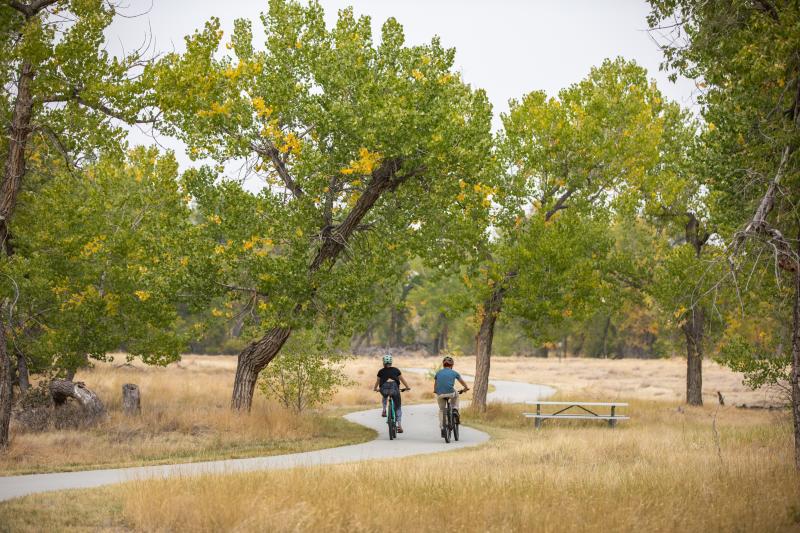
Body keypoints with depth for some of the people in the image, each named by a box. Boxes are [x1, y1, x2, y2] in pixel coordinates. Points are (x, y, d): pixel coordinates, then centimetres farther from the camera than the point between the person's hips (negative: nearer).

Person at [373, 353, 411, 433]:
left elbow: (377, 381, 28)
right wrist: (407, 387, 36)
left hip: (384, 389, 1)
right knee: (398, 407, 10)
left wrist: (375, 388, 46)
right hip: (394, 389, -1)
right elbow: (402, 380, 22)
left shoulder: (381, 371, 17)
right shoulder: (396, 370, 17)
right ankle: (399, 425, -1)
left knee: (384, 396, 39)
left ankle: (384, 410, 23)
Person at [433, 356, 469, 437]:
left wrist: (435, 391, 50)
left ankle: (442, 428, 14)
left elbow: (435, 384, 30)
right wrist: (466, 388, 47)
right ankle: (455, 409, 19)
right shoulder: (454, 373, 12)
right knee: (456, 395, 35)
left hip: (440, 394, 2)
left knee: (441, 410, 23)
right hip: (450, 393, -2)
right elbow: (462, 382, 28)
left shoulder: (438, 373, 16)